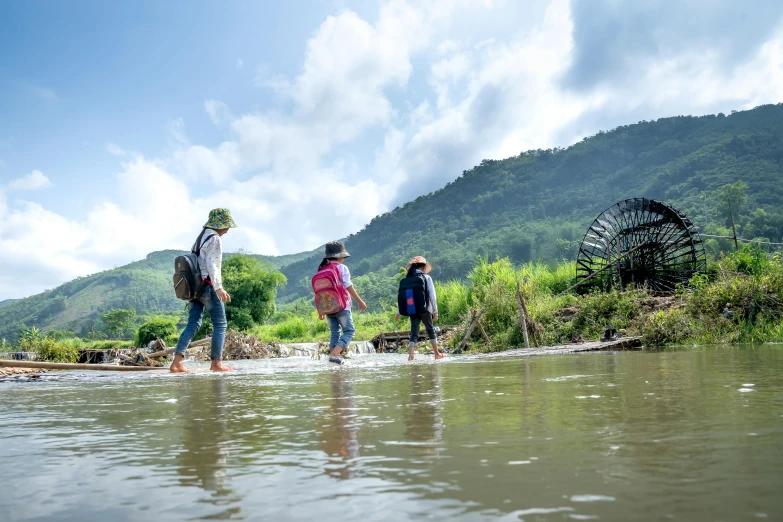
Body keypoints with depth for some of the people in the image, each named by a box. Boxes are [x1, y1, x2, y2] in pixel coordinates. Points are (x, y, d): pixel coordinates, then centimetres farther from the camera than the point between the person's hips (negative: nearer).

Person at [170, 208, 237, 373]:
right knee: (220, 324, 0)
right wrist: (219, 288, -24)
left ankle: (177, 363, -1)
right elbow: (211, 265, -19)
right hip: (208, 286, -9)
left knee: (193, 324, 6)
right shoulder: (215, 239, -8)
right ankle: (216, 364, 1)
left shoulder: (200, 238, 20)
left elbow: (198, 263, 19)